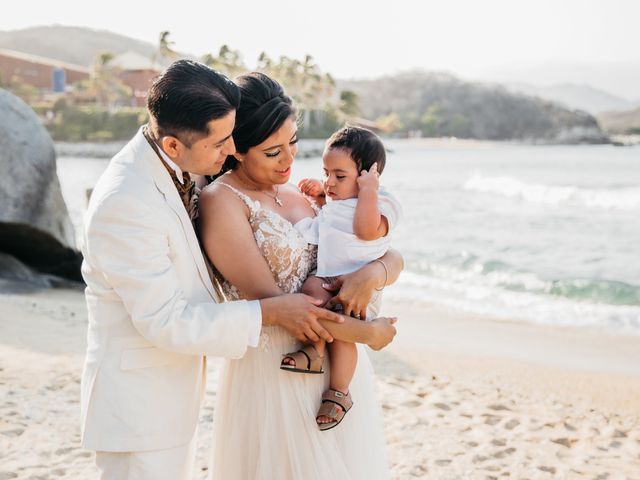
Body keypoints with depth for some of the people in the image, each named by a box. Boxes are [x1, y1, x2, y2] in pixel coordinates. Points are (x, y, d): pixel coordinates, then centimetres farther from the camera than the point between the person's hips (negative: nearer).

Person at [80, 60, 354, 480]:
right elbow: (165, 321, -27)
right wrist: (271, 312, -24)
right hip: (139, 401, -9)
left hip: (172, 389, 9)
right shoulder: (124, 203, -29)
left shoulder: (175, 167, -1)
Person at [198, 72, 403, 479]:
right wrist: (366, 333, -14)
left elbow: (393, 257, 7)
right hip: (273, 373, -6)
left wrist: (373, 273, -16)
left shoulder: (304, 195, 9)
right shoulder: (222, 201, -10)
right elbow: (269, 301, -18)